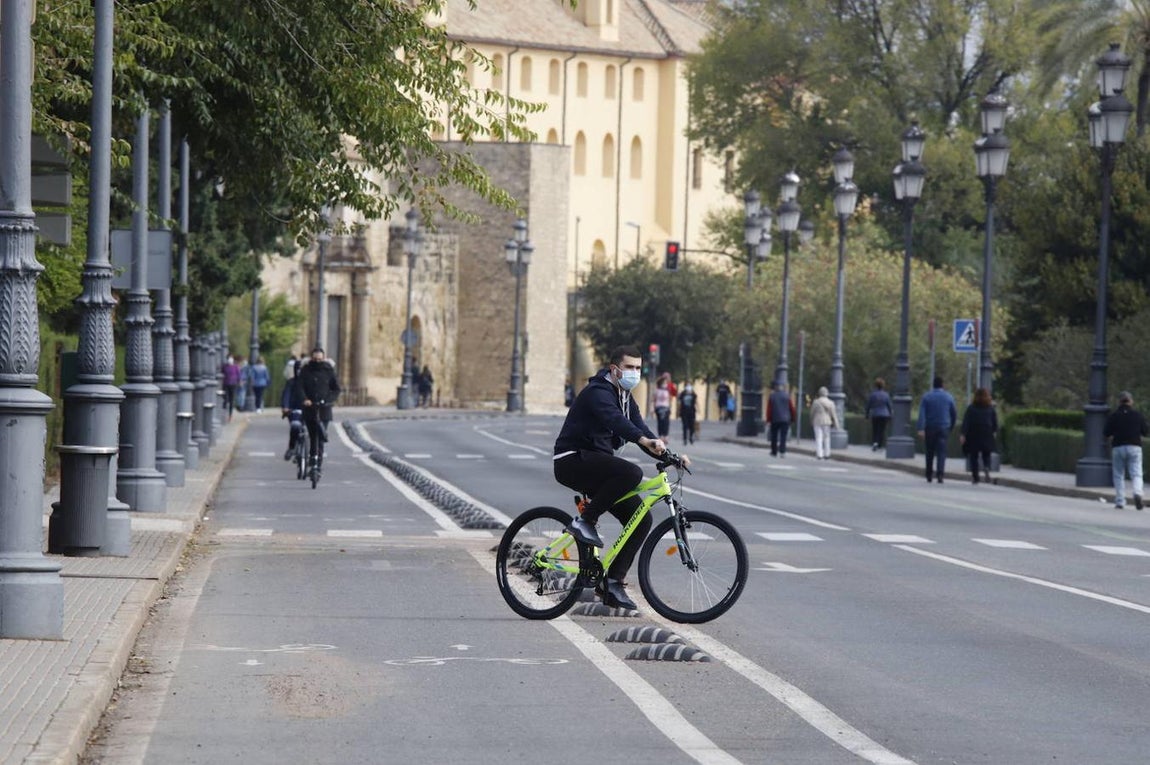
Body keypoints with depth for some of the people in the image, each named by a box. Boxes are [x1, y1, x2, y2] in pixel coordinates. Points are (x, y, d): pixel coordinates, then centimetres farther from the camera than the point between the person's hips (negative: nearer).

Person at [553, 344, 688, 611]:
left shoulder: (625, 398, 17)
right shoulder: (598, 392, -14)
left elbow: (639, 427, 9)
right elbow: (614, 419, -34)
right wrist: (644, 440, -52)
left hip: (597, 464, 9)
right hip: (573, 461, -9)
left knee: (641, 518, -4)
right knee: (632, 473, -34)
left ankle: (613, 583, 0)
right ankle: (585, 521, -21)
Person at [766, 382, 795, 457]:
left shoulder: (772, 396, 1)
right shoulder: (787, 396, -1)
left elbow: (769, 409, -1)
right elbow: (792, 408, 1)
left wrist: (768, 419, 3)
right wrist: (792, 419, 10)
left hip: (774, 419, 1)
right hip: (785, 419, -1)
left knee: (774, 437, 11)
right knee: (783, 436, -4)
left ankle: (774, 452, 14)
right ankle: (782, 451, -15)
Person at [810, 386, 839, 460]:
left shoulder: (815, 402, -4)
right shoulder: (830, 403, -2)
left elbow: (812, 413, 2)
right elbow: (833, 414, 0)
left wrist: (811, 422, 14)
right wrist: (835, 424, 5)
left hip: (817, 422, -1)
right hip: (827, 422, 1)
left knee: (818, 438, -2)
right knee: (827, 437, 10)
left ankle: (819, 454, -9)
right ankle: (826, 454, 12)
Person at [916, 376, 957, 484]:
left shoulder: (926, 397, 0)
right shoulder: (948, 397, 3)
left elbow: (922, 414, -10)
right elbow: (955, 414, 9)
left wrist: (921, 429, -15)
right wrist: (951, 427, 22)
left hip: (930, 428, 1)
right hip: (944, 428, -1)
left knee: (930, 452, 12)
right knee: (941, 452, -6)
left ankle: (929, 475, 19)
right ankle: (940, 473, -24)